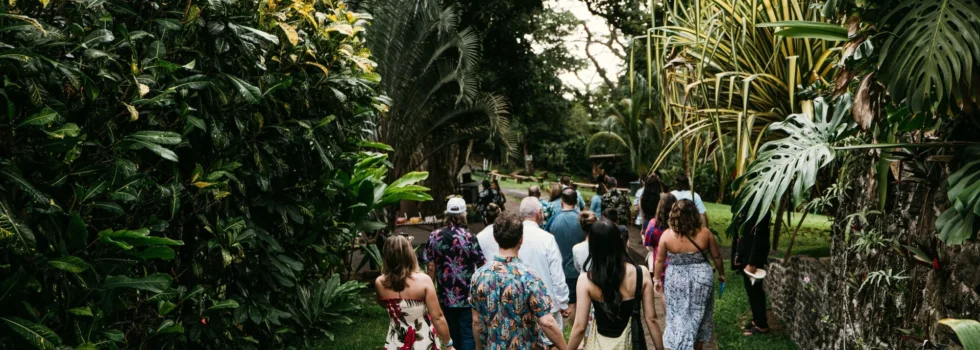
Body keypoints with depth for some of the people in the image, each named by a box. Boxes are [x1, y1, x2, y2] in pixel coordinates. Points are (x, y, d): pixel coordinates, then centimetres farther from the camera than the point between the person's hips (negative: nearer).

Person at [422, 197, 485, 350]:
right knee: (468, 336, 5)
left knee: (451, 335, 19)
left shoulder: (434, 236, -3)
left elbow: (431, 267, 2)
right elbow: (482, 267, -11)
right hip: (467, 297, -4)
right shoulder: (469, 238, -15)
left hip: (445, 296, 4)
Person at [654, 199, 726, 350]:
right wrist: (721, 273, 18)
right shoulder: (705, 233, -10)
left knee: (678, 315, 14)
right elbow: (716, 256, 2)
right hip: (701, 278, 1)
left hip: (676, 280, -1)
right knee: (699, 315, 18)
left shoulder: (667, 235, -11)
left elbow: (660, 260, -2)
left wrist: (657, 278, 12)